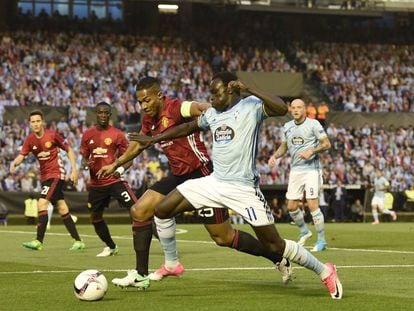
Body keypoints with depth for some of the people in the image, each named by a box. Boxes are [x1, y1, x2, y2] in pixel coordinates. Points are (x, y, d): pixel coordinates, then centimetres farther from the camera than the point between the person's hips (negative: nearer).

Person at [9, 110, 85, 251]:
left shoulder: (52, 135, -10)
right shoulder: (30, 140, 2)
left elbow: (69, 150, -1)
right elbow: (21, 156, -7)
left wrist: (74, 169, -7)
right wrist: (14, 163, -30)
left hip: (56, 174, -6)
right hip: (44, 176, 6)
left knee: (42, 204, -18)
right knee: (62, 209, 10)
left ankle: (38, 241, -19)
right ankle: (78, 241, 17)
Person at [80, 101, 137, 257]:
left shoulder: (117, 134, -3)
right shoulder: (88, 134, 7)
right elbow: (84, 157, 16)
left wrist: (121, 169, -20)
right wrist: (86, 164, -8)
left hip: (114, 180, -5)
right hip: (96, 183, 5)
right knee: (95, 217, 13)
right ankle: (111, 247, 34)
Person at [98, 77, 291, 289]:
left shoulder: (176, 108, -18)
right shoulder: (149, 120, 8)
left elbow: (206, 110, -38)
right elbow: (138, 145, 28)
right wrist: (115, 165, 38)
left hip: (201, 174, -9)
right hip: (178, 176, 9)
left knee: (223, 237, -5)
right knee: (139, 211, 0)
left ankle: (279, 259, 12)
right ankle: (140, 275, 5)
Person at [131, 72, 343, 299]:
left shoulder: (251, 106, -10)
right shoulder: (212, 114, 11)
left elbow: (282, 109, -28)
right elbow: (189, 127, 29)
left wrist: (249, 90, -32)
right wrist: (153, 139, 31)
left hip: (244, 188, -7)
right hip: (215, 182, 7)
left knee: (274, 245, -6)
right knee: (162, 210, 1)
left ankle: (324, 271, 12)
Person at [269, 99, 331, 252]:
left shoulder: (313, 124, -6)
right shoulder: (287, 127, 10)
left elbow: (326, 144, -6)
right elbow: (283, 147, 22)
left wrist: (311, 151, -20)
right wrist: (275, 156, 3)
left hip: (311, 169, -6)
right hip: (295, 169, 6)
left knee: (312, 204, -13)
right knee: (292, 206, 4)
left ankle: (322, 240, -4)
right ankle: (304, 231, 30)